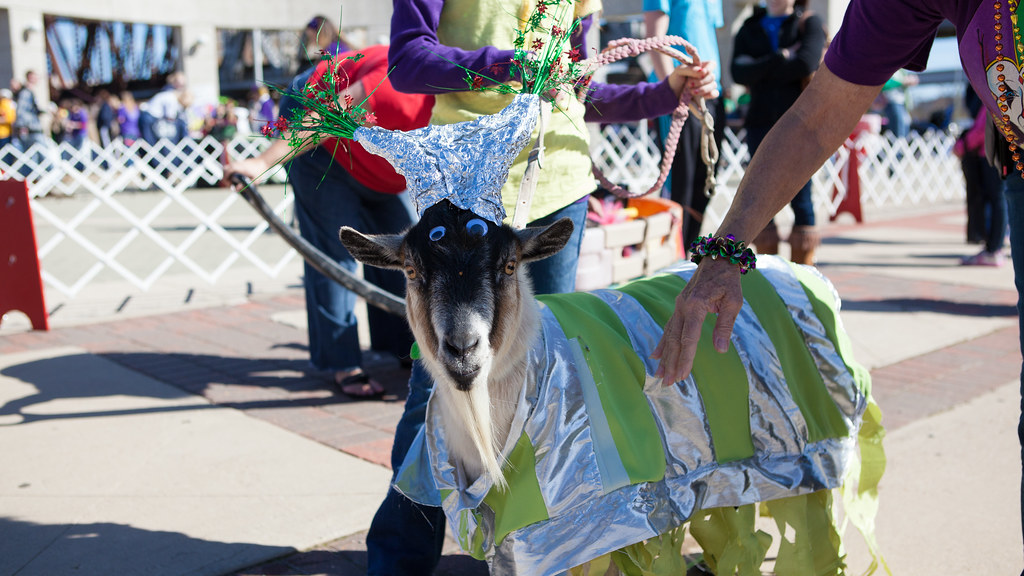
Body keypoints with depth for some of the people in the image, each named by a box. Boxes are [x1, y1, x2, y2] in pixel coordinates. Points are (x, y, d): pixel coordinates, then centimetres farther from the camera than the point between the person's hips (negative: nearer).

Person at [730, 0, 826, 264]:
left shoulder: (809, 23, 8)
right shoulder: (749, 29, 15)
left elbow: (807, 63, -12)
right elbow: (739, 71, -3)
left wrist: (762, 72, -5)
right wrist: (781, 58, -9)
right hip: (761, 123, 3)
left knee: (801, 197, -4)